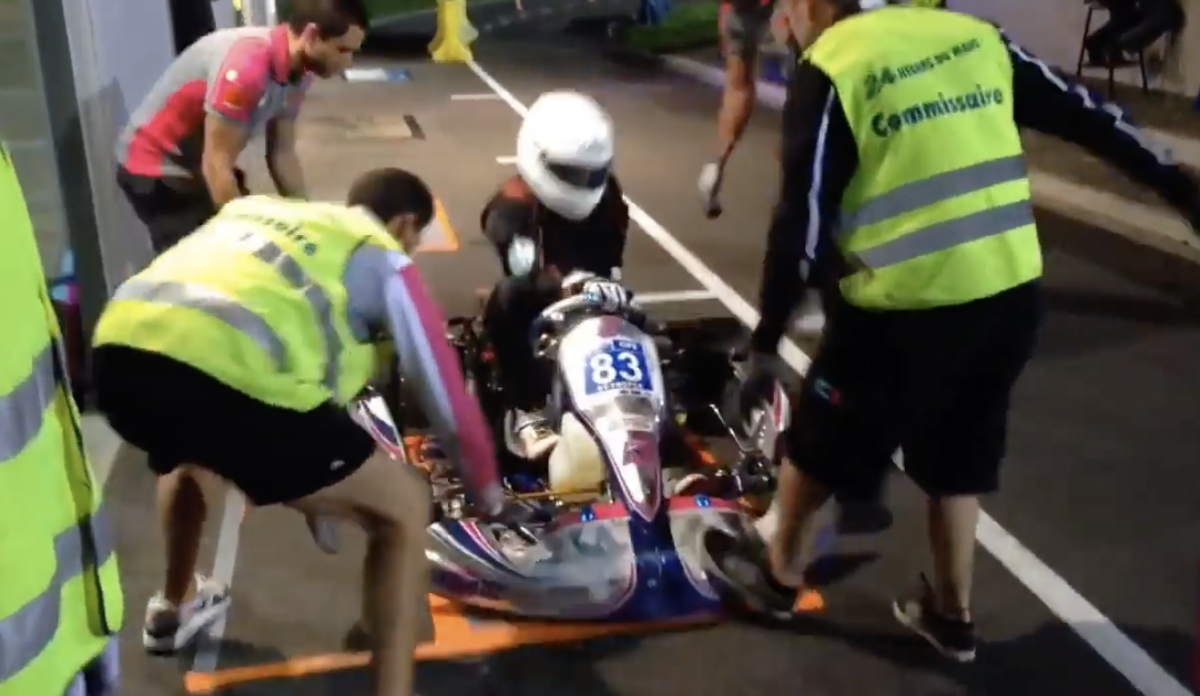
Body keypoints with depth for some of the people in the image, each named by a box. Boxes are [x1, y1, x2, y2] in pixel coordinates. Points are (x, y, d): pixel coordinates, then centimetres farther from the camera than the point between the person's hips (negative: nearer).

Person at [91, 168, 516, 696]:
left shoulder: (254, 207, 36)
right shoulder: (383, 259, 19)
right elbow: (448, 399, 20)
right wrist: (489, 494, 37)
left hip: (120, 349, 7)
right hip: (230, 372, -7)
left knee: (189, 449, 42)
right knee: (404, 509, 11)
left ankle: (173, 608, 60)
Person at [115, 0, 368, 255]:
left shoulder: (297, 70, -8)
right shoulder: (246, 66, -33)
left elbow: (282, 155, -1)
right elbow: (217, 167, -29)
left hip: (197, 165, 8)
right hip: (156, 168, -8)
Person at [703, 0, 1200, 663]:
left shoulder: (830, 69, -8)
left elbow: (802, 218, -12)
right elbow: (1086, 115, 13)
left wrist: (766, 343, -7)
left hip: (906, 309, -6)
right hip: (1013, 294, 6)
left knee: (818, 445, 18)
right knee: (956, 462, 24)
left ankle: (778, 573, 38)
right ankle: (952, 613, 37)